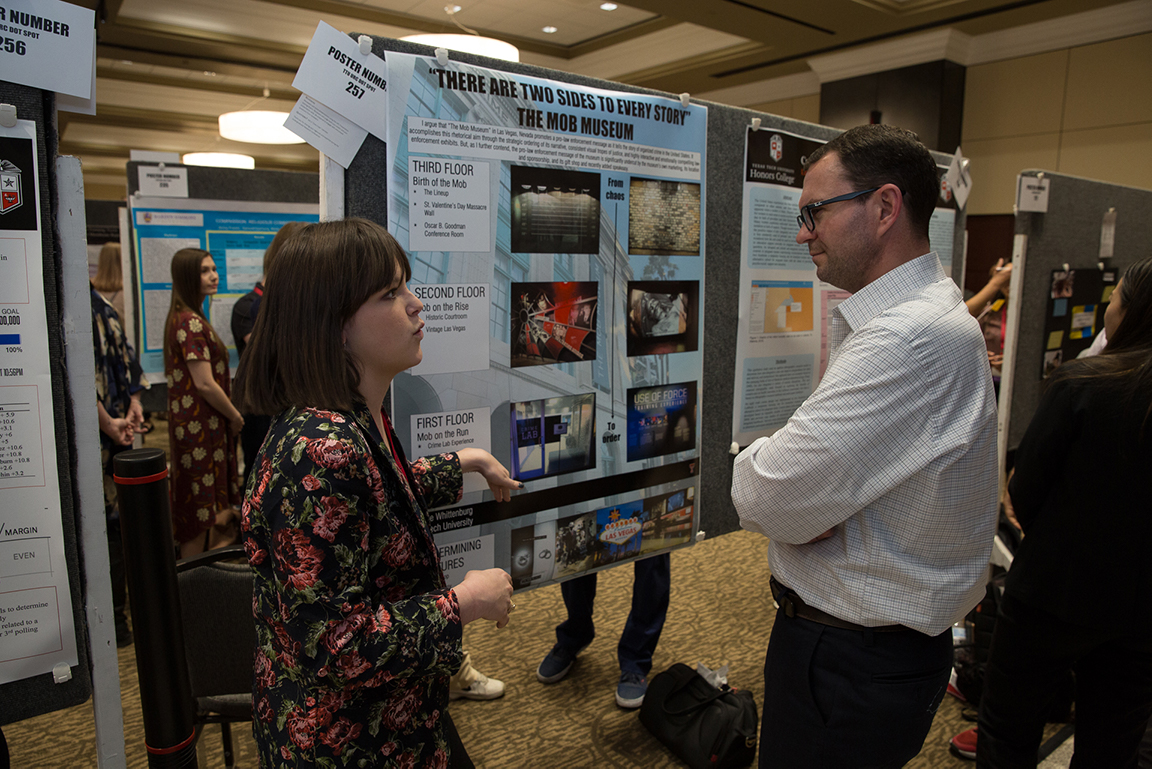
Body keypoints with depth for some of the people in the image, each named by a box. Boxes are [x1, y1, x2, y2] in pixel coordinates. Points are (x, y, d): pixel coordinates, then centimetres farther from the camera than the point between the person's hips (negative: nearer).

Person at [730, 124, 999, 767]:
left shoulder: (911, 340, -29)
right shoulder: (909, 315, 7)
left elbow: (768, 498, -31)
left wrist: (755, 467, -9)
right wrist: (786, 478, -12)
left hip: (854, 666, -9)